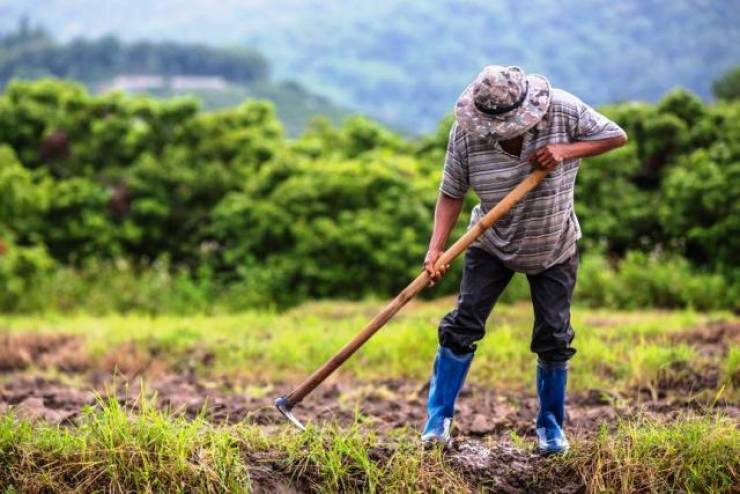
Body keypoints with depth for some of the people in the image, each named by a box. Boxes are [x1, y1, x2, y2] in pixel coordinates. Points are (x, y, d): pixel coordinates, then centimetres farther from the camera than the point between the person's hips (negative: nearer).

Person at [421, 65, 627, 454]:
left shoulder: (563, 110, -22)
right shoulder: (465, 132, -22)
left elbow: (616, 136, -13)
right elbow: (451, 193, -16)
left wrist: (566, 150, -29)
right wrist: (436, 249, -28)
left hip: (554, 249, 0)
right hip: (492, 245, 0)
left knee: (554, 338, 2)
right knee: (463, 325, -7)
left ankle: (551, 425, 21)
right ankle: (438, 420, 4)